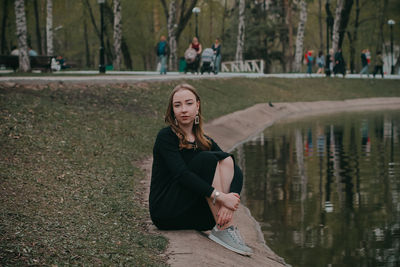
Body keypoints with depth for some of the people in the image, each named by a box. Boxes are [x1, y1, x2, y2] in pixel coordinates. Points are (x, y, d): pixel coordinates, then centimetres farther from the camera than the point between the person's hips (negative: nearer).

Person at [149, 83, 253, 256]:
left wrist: (230, 200, -24)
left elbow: (236, 172, -3)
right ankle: (223, 229, -26)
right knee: (207, 159, -21)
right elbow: (182, 174, -23)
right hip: (166, 212, -6)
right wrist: (220, 196, -31)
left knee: (227, 161, -11)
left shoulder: (204, 141, 11)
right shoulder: (166, 137, -7)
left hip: (195, 216, 6)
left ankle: (223, 225, -27)